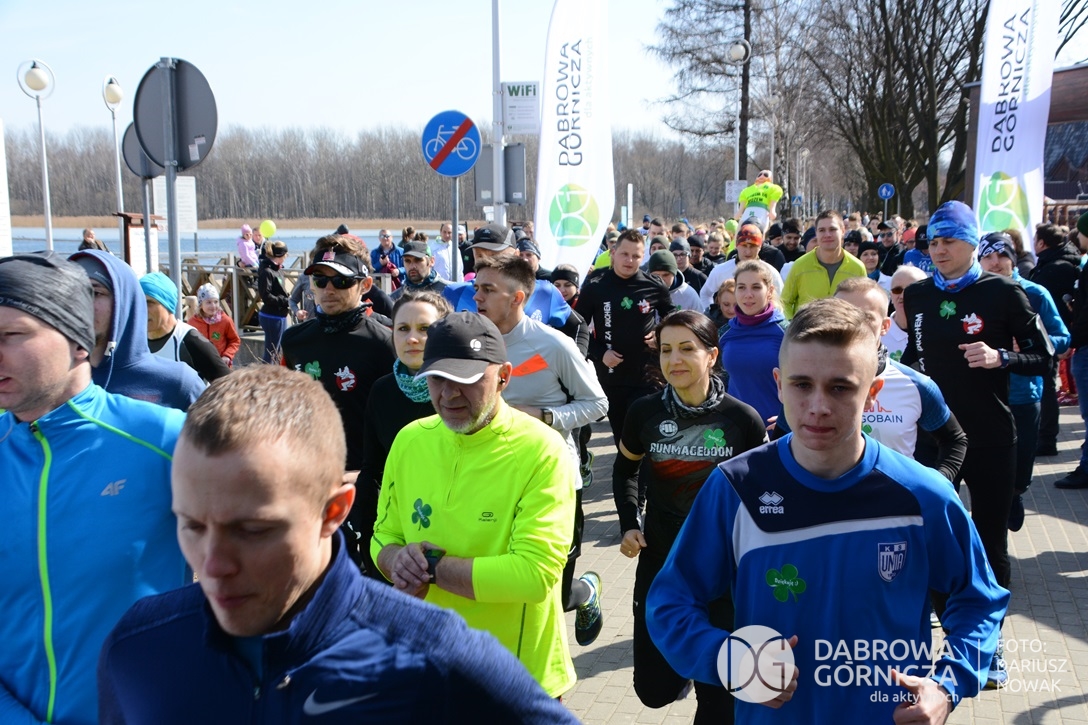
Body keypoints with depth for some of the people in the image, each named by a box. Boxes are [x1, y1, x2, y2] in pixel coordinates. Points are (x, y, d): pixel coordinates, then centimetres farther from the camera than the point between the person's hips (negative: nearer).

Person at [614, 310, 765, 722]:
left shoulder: (742, 419, -11)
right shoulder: (645, 412, -7)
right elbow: (624, 470, 11)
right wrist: (629, 524, -2)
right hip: (660, 563, 2)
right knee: (655, 690, 9)